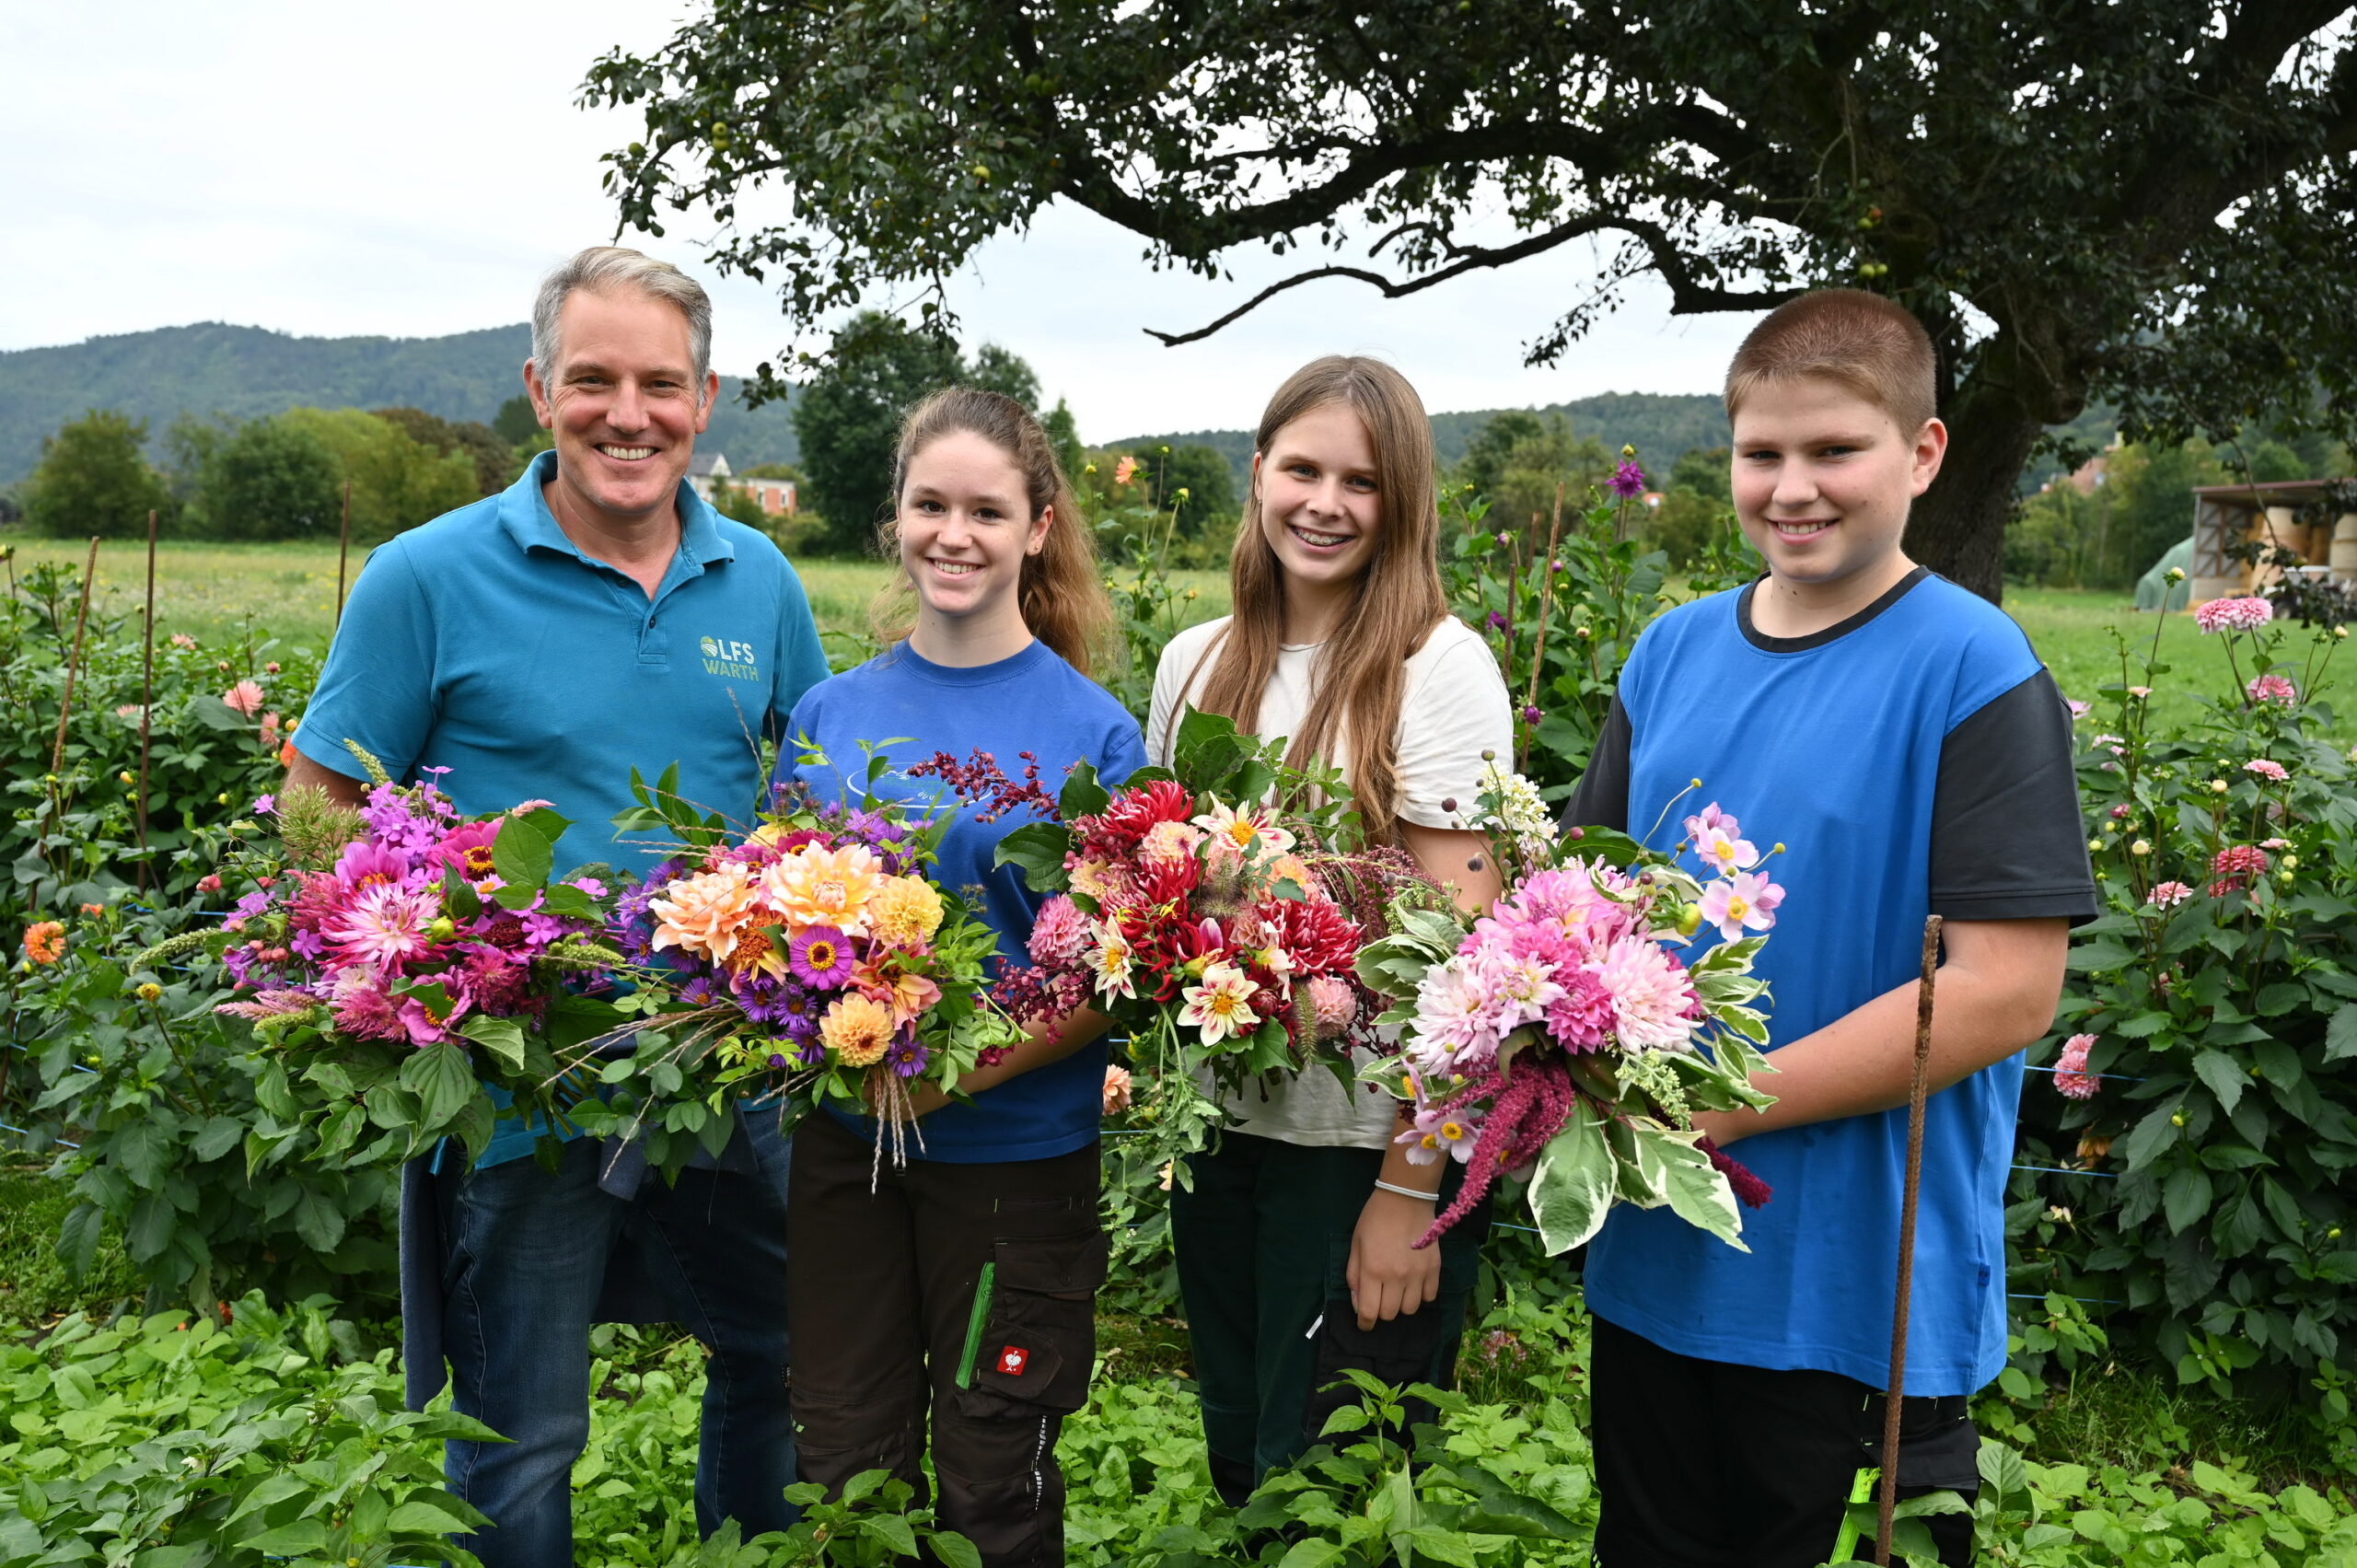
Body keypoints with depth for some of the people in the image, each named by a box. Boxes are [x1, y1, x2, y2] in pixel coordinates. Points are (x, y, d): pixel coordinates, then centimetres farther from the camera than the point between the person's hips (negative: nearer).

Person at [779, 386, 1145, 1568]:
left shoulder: (1091, 730, -8)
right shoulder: (828, 713, 3)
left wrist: (963, 1071, -22)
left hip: (1013, 1150, -3)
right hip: (843, 1140, 3)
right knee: (845, 1462, 18)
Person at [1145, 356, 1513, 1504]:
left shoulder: (1439, 665, -12)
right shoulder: (1196, 662, 5)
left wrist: (1408, 1190, -17)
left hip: (1367, 1143, -5)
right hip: (1218, 1128, 5)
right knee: (1237, 1463, 19)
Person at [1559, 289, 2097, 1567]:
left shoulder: (1973, 671, -13)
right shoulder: (1674, 652, 3)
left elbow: (2006, 989, -18)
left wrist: (1725, 1105, -20)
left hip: (1863, 1304, -5)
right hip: (1653, 1268, 5)